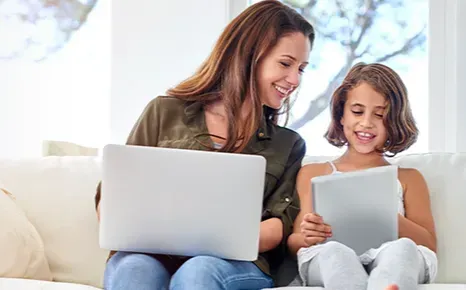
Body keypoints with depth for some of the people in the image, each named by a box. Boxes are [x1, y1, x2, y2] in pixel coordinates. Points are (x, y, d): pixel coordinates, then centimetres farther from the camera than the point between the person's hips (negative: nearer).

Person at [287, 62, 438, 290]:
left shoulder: (408, 179, 27)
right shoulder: (312, 174, 26)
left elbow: (429, 245, 15)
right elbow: (293, 244, 16)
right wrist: (306, 238, -10)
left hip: (392, 263, 1)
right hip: (329, 262, 0)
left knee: (401, 248, -36)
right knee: (334, 251, -38)